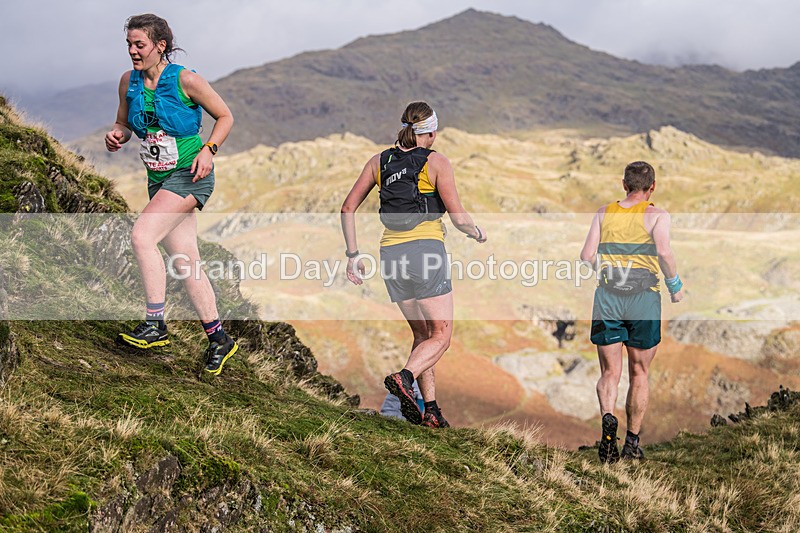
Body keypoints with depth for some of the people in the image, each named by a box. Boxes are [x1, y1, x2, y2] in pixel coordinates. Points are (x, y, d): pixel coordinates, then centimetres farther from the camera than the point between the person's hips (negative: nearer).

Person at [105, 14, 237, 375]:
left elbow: (225, 117, -2)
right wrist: (117, 136, -6)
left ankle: (155, 325, -17)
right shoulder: (129, 82, 4)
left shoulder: (185, 80, -11)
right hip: (159, 180, 6)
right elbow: (124, 124, 17)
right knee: (185, 261, 6)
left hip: (190, 174, -6)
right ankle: (218, 339, 15)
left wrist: (208, 150, -15)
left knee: (142, 236, -23)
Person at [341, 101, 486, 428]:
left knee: (422, 334, 15)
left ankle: (430, 410, 7)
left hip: (391, 254, 5)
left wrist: (353, 254, 11)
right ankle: (404, 378, -27)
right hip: (426, 249, -5)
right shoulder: (436, 162, -2)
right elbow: (458, 217, -5)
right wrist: (477, 233, 16)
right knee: (441, 337, 0)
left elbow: (348, 208, 7)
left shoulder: (379, 161, 10)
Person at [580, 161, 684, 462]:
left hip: (607, 297, 2)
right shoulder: (657, 216, 2)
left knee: (610, 373, 5)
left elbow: (586, 257, 5)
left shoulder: (604, 213, 11)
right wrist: (675, 287, -1)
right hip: (644, 298, -1)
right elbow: (663, 252, -15)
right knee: (639, 374, 12)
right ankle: (632, 443, 15)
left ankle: (608, 418, -25)